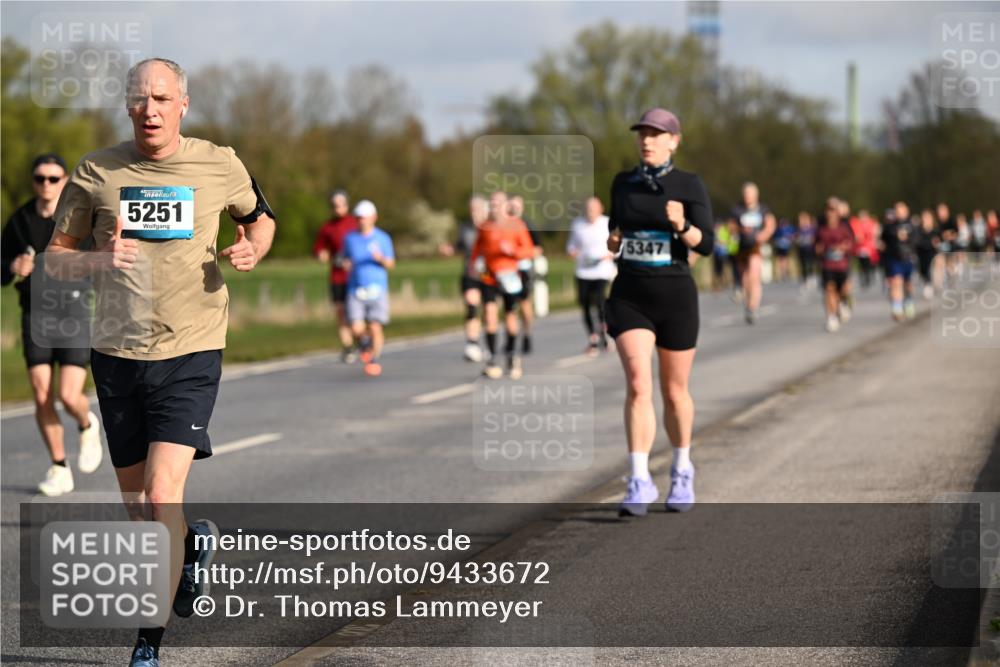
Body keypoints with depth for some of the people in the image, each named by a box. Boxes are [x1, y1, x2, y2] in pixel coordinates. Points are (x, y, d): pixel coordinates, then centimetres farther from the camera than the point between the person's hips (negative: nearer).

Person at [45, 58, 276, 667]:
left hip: (192, 352, -3)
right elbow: (54, 257, 6)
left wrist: (251, 251, -4)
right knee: (137, 504, 13)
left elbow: (260, 218, 19)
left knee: (163, 495, -15)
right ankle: (195, 544, 46)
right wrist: (96, 260, -16)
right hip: (117, 354, 3)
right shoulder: (96, 172, 1)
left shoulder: (219, 165, 0)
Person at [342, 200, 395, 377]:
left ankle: (374, 361, 10)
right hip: (355, 289, 1)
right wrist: (346, 264, -4)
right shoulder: (349, 238, 9)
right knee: (357, 329, -10)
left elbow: (391, 264, 5)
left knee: (375, 328, -8)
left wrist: (381, 259, -17)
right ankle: (366, 343, 24)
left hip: (377, 289, -1)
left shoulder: (382, 238, 3)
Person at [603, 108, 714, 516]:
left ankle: (682, 471, 33)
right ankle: (639, 483, -19)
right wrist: (612, 241, 0)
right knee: (638, 385, -16)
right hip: (629, 297, 1)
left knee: (674, 391, 10)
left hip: (674, 296, -1)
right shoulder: (623, 183, 7)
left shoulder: (690, 186, -3)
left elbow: (706, 245, -11)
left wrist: (681, 225, -30)